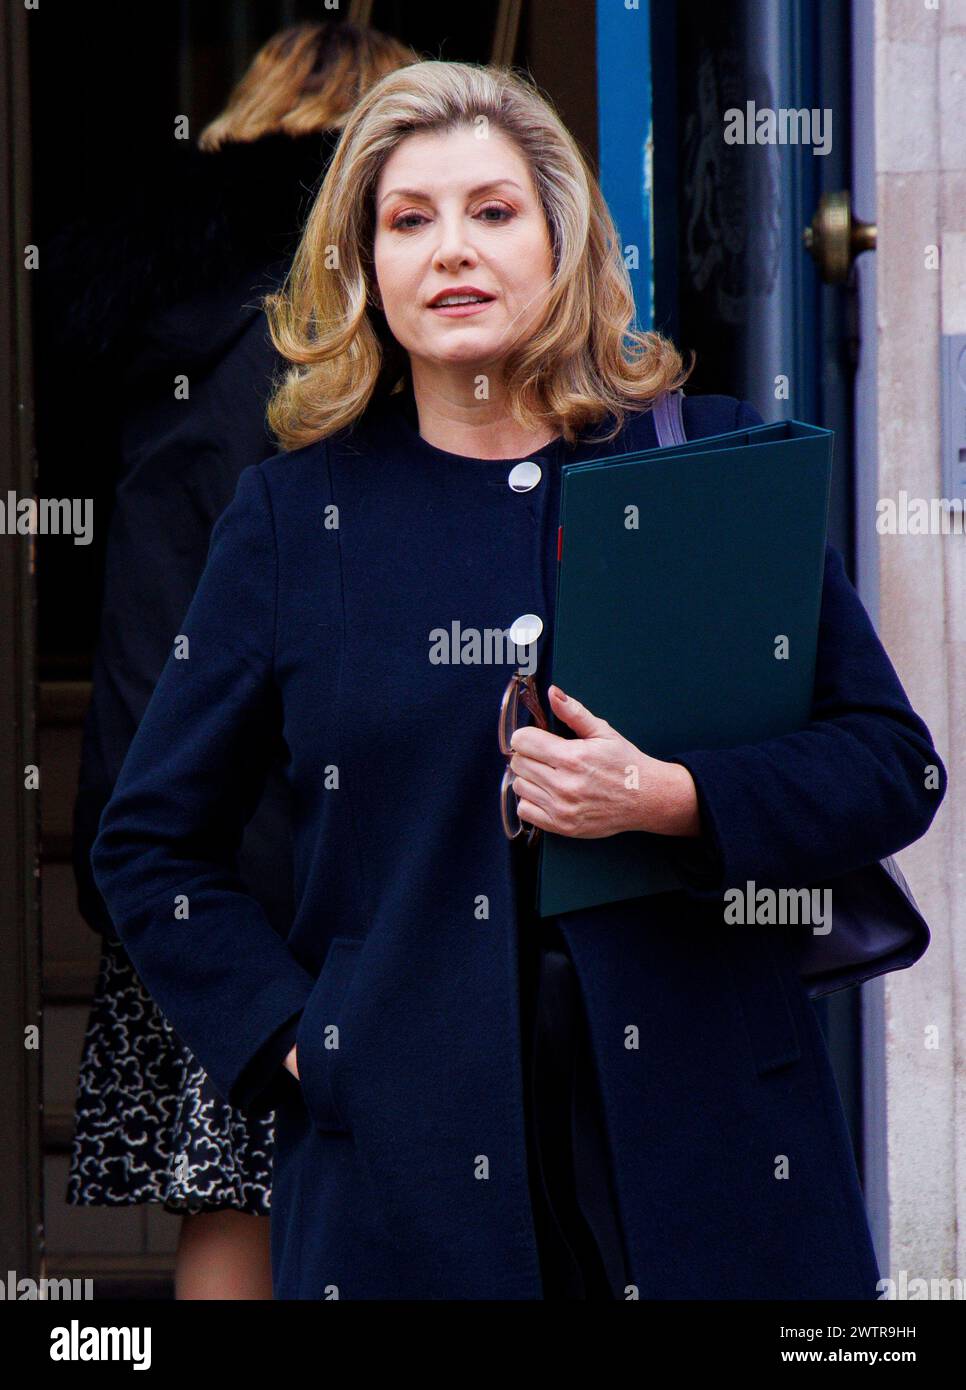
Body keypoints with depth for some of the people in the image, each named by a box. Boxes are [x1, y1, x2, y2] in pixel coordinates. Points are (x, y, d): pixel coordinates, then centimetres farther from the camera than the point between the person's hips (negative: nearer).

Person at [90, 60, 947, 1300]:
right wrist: (288, 1038, 1)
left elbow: (893, 764, 4)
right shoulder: (292, 515, 6)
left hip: (706, 1129, 0)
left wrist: (672, 800, -12)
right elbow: (149, 843, 13)